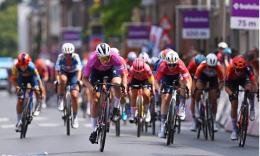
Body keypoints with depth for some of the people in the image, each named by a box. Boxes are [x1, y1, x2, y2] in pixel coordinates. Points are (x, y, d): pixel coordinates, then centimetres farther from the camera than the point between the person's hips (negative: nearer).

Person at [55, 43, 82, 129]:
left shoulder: (76, 57, -26)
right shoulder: (60, 57, -24)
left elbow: (79, 70, -32)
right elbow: (57, 71, -27)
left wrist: (78, 81, -47)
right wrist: (58, 81, -42)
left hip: (74, 74, 0)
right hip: (64, 73, 0)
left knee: (74, 95, -15)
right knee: (63, 79, -38)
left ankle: (75, 117, 0)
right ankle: (61, 100, -20)